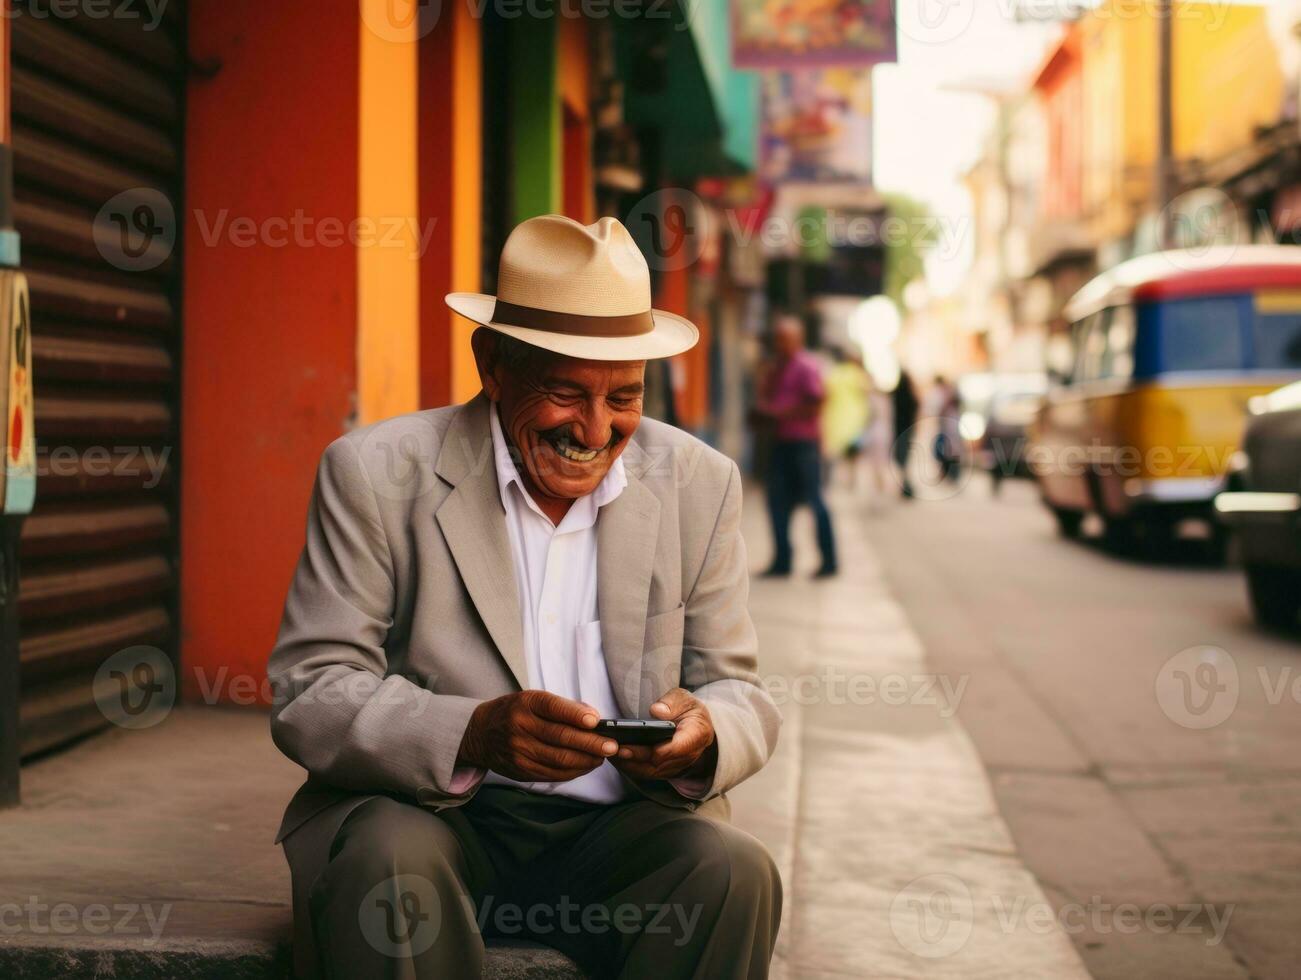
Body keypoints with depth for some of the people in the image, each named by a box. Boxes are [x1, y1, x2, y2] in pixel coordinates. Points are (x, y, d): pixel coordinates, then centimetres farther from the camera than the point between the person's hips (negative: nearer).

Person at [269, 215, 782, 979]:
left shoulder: (699, 484, 7)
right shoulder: (378, 474, -3)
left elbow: (741, 694, 8)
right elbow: (308, 697, -9)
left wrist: (705, 735, -19)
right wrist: (473, 735, -28)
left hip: (618, 829, 3)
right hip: (423, 811, -3)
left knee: (735, 872, -27)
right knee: (388, 861, -35)